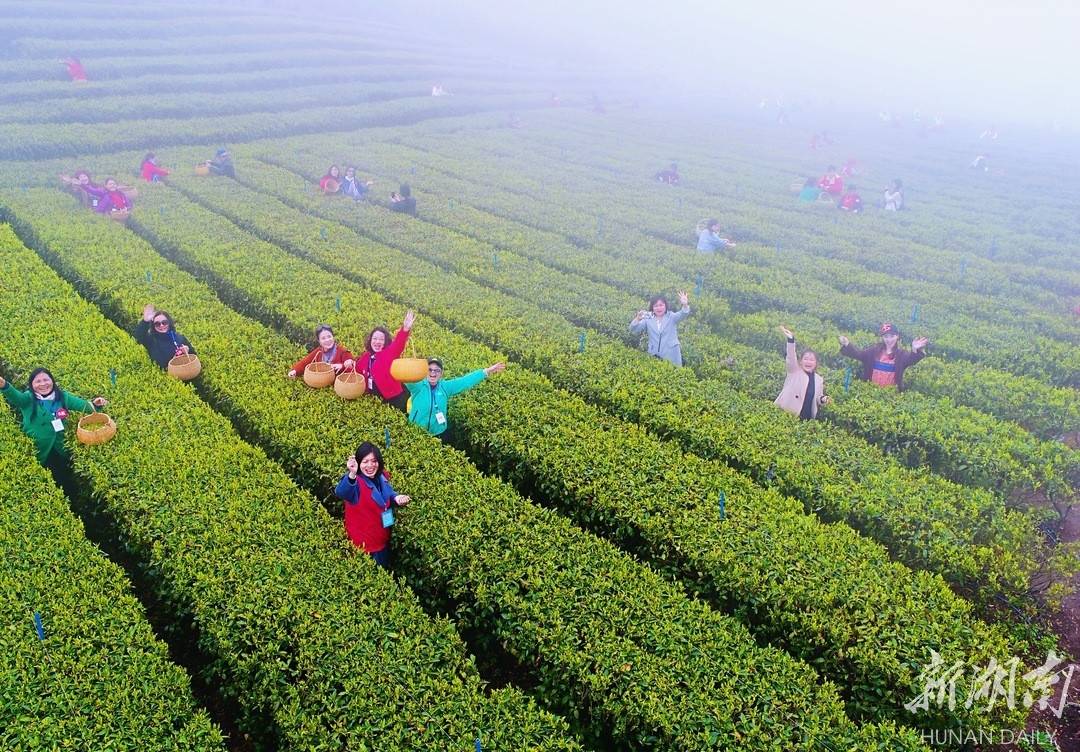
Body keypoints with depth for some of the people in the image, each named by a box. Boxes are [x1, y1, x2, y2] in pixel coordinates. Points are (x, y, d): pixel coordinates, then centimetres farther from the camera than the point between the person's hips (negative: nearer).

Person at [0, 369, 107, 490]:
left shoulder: (61, 396, -2)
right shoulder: (29, 398, -10)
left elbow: (80, 404, -10)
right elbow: (16, 397, -30)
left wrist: (94, 404, -33)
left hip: (61, 450, 3)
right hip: (40, 452, -3)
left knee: (66, 482, 18)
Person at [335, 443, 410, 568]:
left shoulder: (381, 477, -6)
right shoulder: (355, 481, -28)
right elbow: (341, 493, -52)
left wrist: (396, 498, -9)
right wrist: (352, 474, -72)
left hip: (382, 538, 7)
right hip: (364, 542, -7)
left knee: (384, 569, 27)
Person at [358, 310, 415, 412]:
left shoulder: (390, 353, -13)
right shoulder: (365, 357, 5)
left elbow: (398, 344, -35)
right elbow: (359, 372, 21)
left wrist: (405, 330, -53)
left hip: (394, 398, -6)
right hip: (374, 398, 6)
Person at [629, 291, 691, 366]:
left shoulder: (671, 317, 6)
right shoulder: (648, 320, 9)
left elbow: (682, 314, -13)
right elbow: (633, 330, 2)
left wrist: (685, 305, -36)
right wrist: (638, 319, -20)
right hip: (654, 357, 1)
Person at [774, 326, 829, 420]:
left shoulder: (819, 379, 11)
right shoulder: (794, 371, 0)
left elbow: (818, 399, 19)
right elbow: (791, 357, -18)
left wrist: (823, 400, -6)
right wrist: (791, 340, -33)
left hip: (806, 418, 4)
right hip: (787, 414, -4)